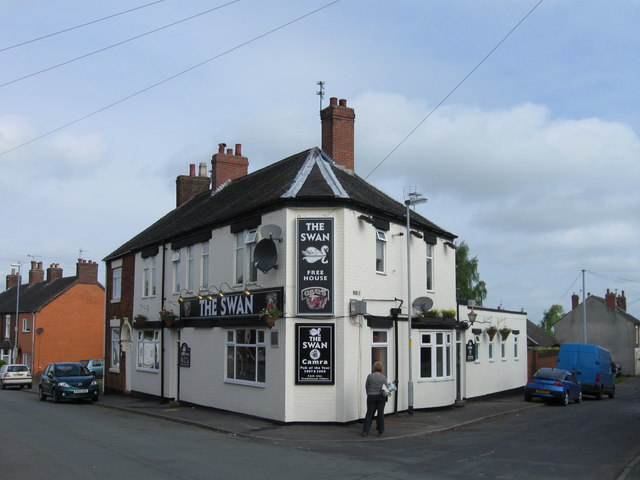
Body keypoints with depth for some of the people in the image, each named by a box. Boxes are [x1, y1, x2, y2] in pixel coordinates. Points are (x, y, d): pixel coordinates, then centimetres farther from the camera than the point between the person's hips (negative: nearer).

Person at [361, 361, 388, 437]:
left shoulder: (369, 376, -4)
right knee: (380, 414, 5)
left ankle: (365, 431, 2)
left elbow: (366, 386, 4)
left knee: (369, 414, 6)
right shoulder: (383, 377, -6)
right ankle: (381, 432, 8)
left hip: (371, 397, 1)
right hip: (381, 397, -1)